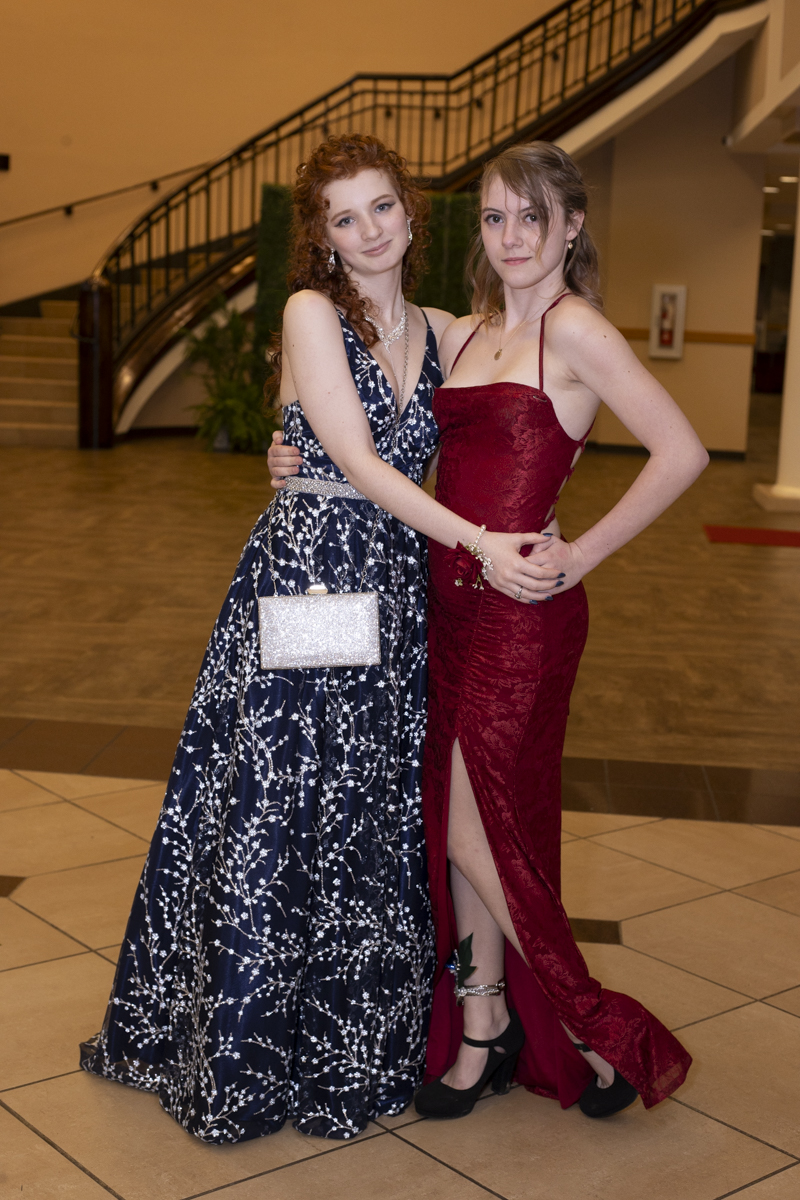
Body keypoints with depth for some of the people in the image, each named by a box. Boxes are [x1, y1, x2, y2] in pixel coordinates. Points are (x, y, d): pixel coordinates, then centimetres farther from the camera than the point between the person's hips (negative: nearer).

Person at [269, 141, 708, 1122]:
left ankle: (597, 1034, 18)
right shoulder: (463, 335, 13)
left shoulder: (574, 325, -9)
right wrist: (308, 458, 4)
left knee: (477, 834, -2)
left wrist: (583, 554, -12)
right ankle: (479, 1039, 27)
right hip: (452, 600, 7)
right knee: (456, 822, 12)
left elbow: (682, 452, -15)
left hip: (522, 610, -7)